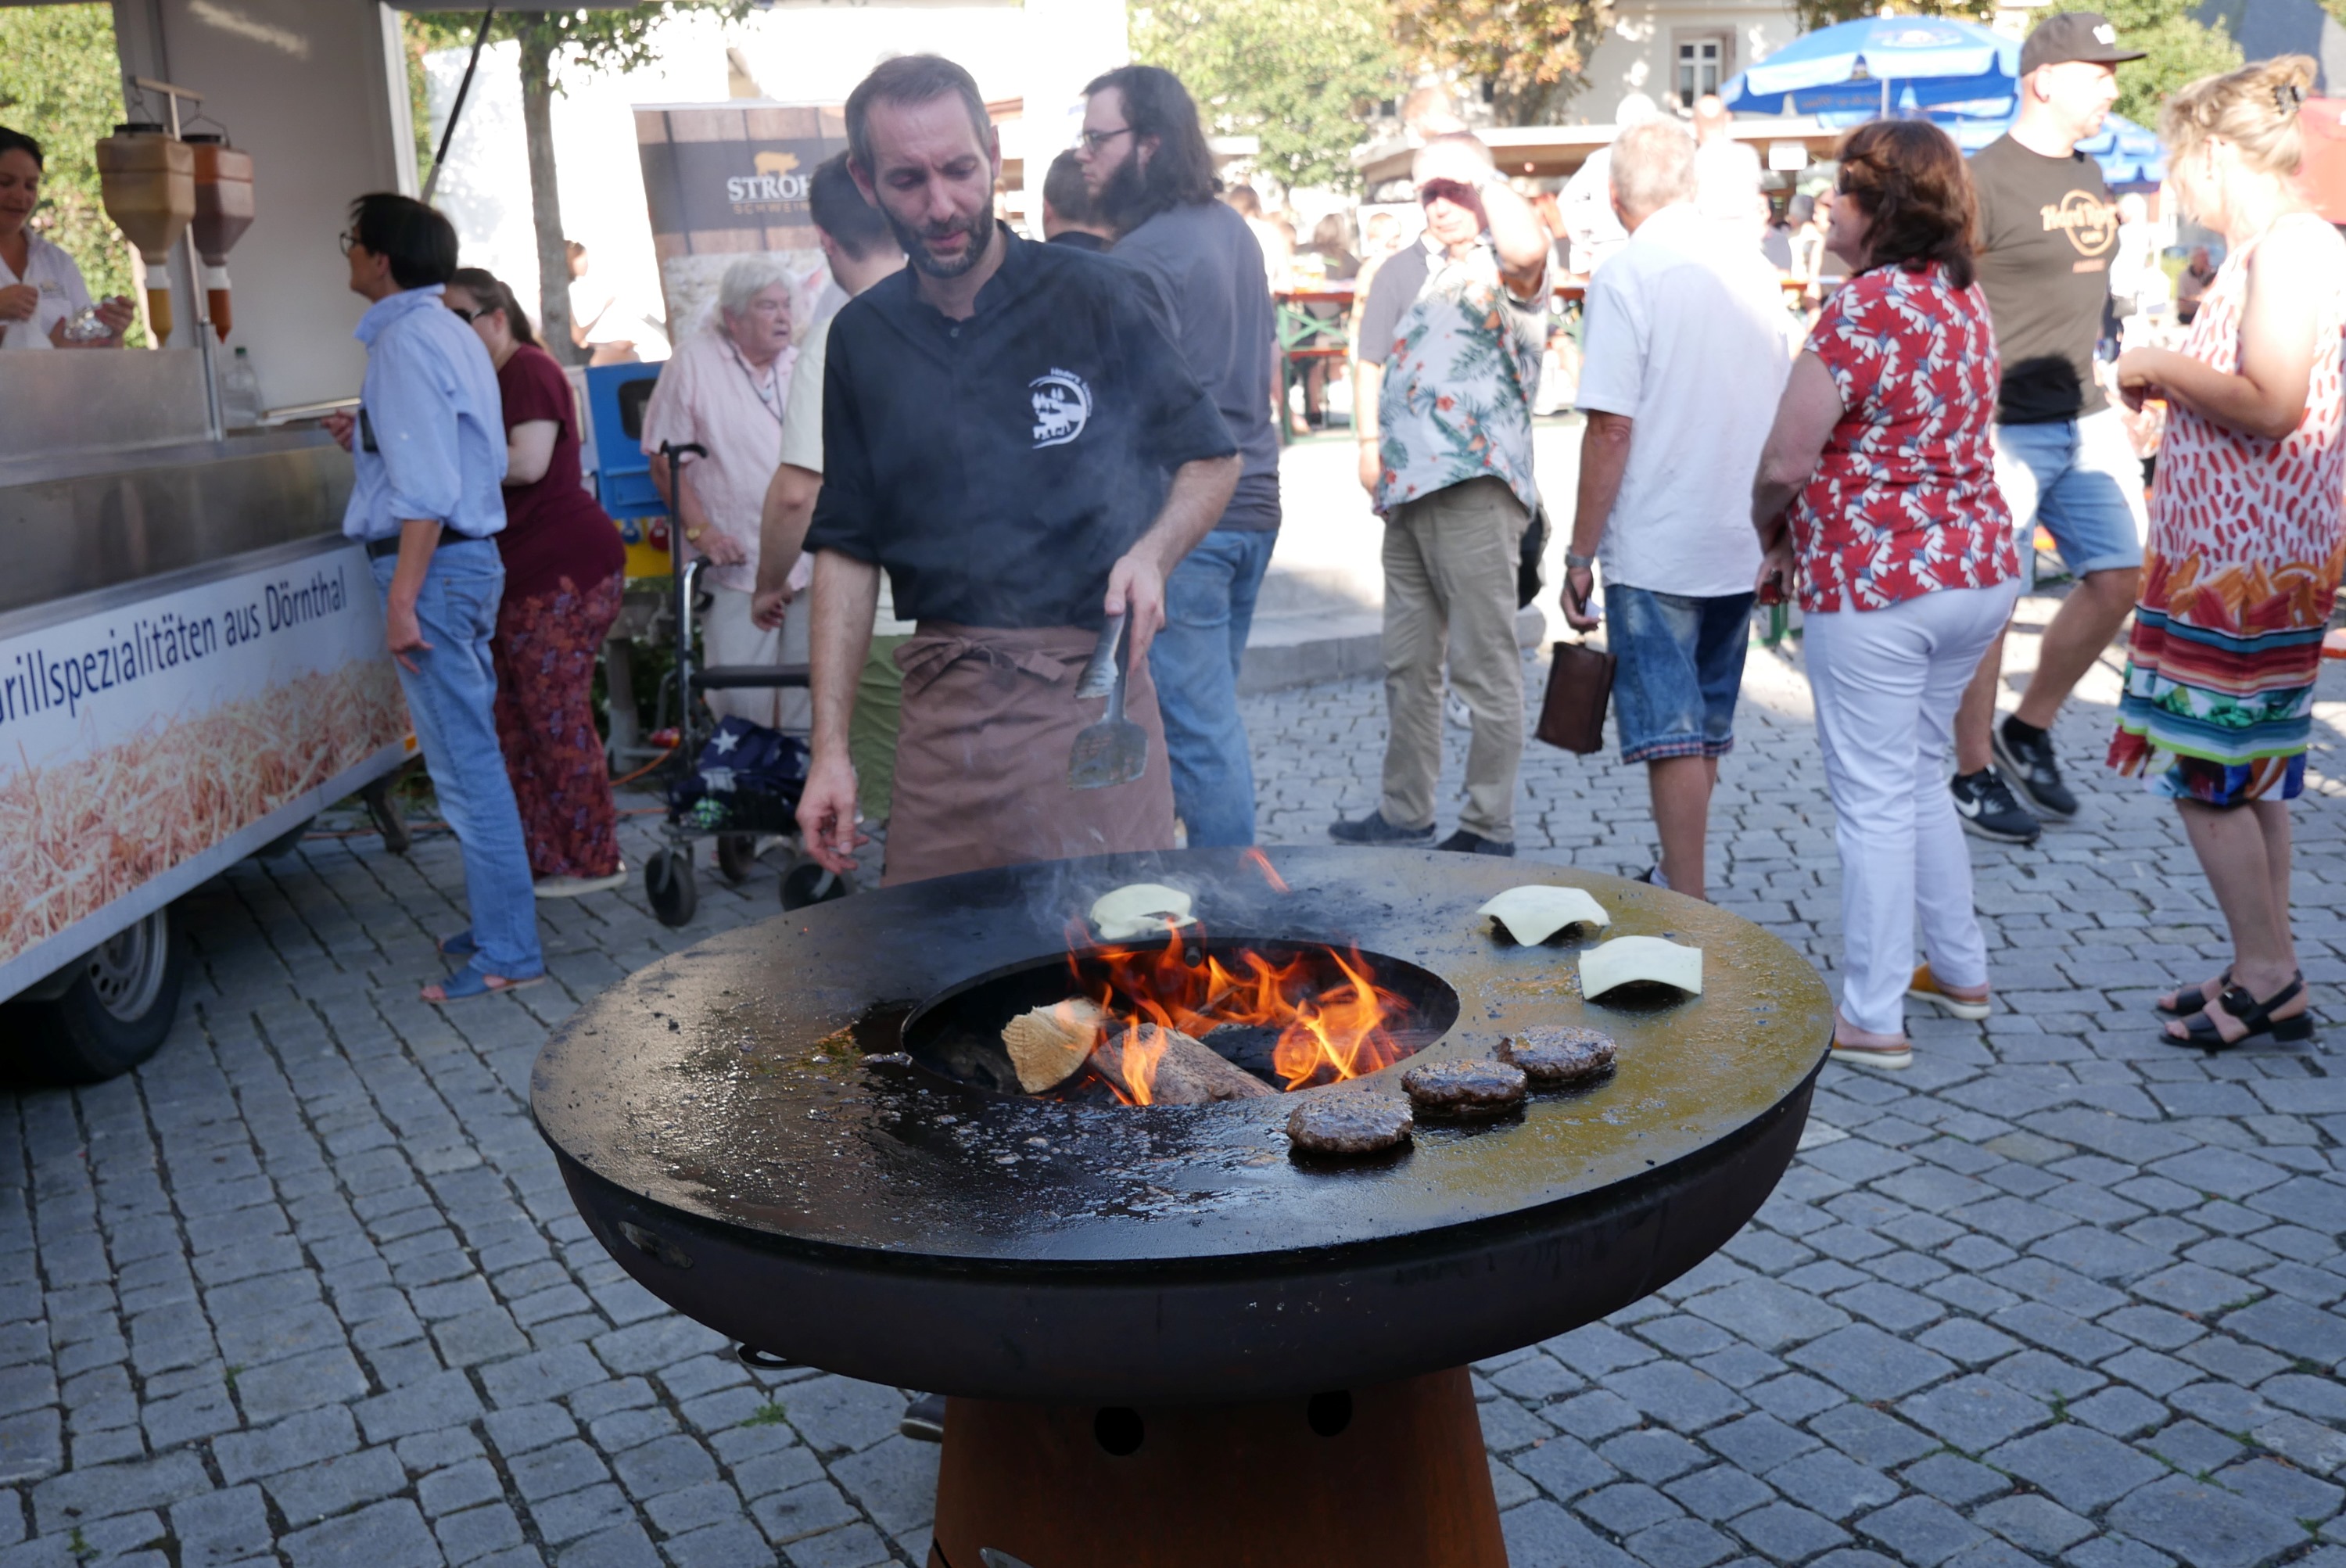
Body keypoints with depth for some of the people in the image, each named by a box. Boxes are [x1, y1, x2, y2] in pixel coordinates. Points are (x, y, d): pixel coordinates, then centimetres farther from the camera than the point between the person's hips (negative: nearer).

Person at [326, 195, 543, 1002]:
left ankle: (506, 951, -1)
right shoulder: (449, 333, 17)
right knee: (471, 757, 16)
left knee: (466, 766, -6)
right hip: (467, 553, 10)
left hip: (433, 564, -10)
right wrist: (368, 438, 22)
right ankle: (497, 924, 25)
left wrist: (402, 601, -22)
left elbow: (426, 492, -21)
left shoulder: (407, 341, -14)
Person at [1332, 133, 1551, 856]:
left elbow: (1527, 248, -29)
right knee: (1408, 662, 16)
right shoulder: (1404, 270, 18)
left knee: (1485, 665, -3)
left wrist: (1482, 176, -18)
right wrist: (1370, 441, 7)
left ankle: (1490, 827, 6)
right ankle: (1404, 813, 28)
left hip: (1476, 486, -8)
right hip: (1406, 486, 8)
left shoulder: (1503, 268, -4)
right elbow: (1371, 363, 19)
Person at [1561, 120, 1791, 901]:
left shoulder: (1628, 275, -11)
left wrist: (1581, 555, -11)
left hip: (1656, 547, -6)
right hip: (1739, 543, 6)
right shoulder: (1754, 269, 8)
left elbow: (1612, 429, -17)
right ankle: (1677, 880, 30)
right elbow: (1780, 415, 14)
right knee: (1706, 725, 17)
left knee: (1671, 735, -2)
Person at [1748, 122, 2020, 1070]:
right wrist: (1807, 536, 11)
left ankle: (1871, 1020, 7)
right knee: (1919, 777, 22)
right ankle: (1960, 969, 33)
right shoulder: (1965, 300, 10)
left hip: (1876, 585, -9)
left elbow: (1784, 464, -18)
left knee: (1874, 801, -1)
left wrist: (1771, 535, 3)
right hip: (1980, 571, 9)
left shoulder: (1863, 308, -17)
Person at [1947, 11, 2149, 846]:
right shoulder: (1986, 181, -11)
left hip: (2086, 419, 8)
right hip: (2007, 427, -8)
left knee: (2119, 578, 7)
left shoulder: (2089, 176, 14)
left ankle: (2028, 732, 24)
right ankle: (1974, 777, 11)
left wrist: (2109, 401, 18)